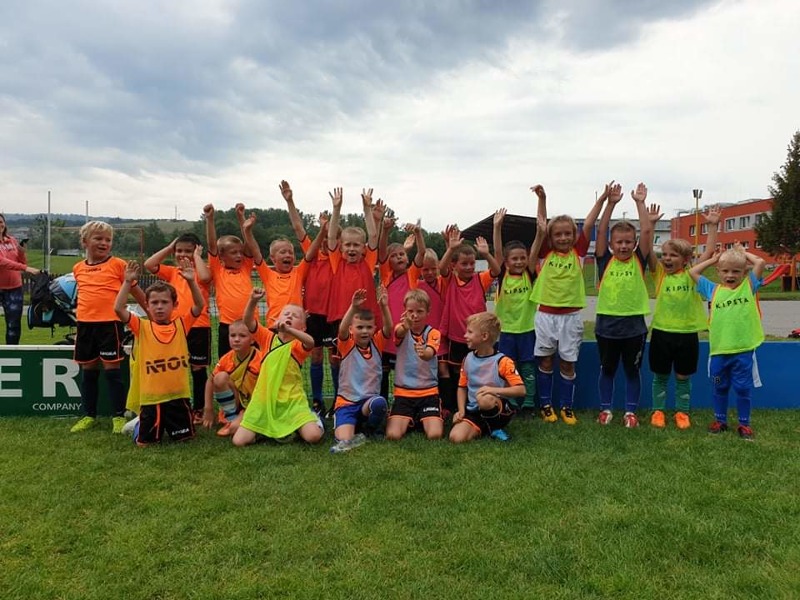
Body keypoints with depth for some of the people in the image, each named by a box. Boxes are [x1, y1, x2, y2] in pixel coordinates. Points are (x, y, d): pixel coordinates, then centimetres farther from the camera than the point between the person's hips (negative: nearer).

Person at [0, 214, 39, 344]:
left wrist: (22, 253, -7)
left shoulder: (12, 240, 9)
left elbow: (23, 263, 13)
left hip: (14, 288, 4)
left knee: (14, 325, 4)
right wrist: (25, 268, -30)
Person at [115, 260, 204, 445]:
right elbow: (118, 308, -13)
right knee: (143, 442, 8)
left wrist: (191, 281, -21)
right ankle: (141, 426, 40)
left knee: (185, 438, 12)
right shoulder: (142, 327, -2)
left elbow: (199, 305, -10)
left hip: (179, 395, 1)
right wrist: (128, 282, -18)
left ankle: (169, 427, 44)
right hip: (151, 397, -1)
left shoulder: (181, 325, 1)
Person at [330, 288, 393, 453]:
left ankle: (372, 432, -4)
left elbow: (388, 328, -14)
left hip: (370, 399, 3)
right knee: (344, 439, -25)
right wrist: (353, 307, -38)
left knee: (380, 402, -34)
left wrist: (384, 306, -30)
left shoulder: (377, 343, 3)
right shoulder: (347, 345, -4)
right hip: (346, 401, -2)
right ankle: (356, 429, 10)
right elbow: (342, 329, -24)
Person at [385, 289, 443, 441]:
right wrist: (405, 326, -52)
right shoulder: (402, 330, 1)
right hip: (403, 392, 0)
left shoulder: (433, 333, -1)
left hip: (429, 392, 0)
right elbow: (398, 333, -27)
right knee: (392, 435, -17)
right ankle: (410, 421, 17)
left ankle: (423, 421, 17)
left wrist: (424, 353, -49)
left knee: (435, 435, -18)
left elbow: (430, 353, -22)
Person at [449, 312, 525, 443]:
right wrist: (461, 410, -1)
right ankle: (487, 429, 4)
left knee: (484, 398, -40)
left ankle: (495, 427, -8)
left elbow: (521, 390, -18)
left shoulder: (502, 361, -12)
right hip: (474, 412, 4)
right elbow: (462, 387, 14)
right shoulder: (468, 359, 5)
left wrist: (494, 390, -30)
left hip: (500, 412, -4)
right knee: (456, 437, -24)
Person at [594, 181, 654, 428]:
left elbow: (647, 231, -8)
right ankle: (605, 409, 26)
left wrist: (640, 203, -8)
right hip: (607, 324, 0)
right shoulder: (605, 260, -1)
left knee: (632, 370, 12)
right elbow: (601, 232, -9)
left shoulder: (638, 261, 0)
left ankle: (630, 411, 24)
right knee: (607, 369, 13)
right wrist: (610, 203, -14)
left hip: (634, 325, 0)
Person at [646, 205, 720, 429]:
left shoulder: (691, 274, 0)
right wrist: (650, 223, -20)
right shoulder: (659, 272, -1)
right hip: (661, 332, 0)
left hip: (687, 333, 0)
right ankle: (658, 411, 24)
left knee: (683, 377, 13)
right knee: (660, 376, 11)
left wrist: (712, 225, -9)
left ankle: (682, 412, 26)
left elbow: (710, 251, -5)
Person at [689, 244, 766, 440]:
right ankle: (720, 420, 29)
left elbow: (760, 263, -8)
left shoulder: (749, 286, 2)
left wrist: (743, 253, 6)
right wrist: (713, 259, 11)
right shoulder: (713, 290, 5)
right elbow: (693, 272, 8)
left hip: (743, 350, -2)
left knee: (743, 388, 7)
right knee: (719, 387, 14)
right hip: (718, 350, 2)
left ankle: (744, 423, 21)